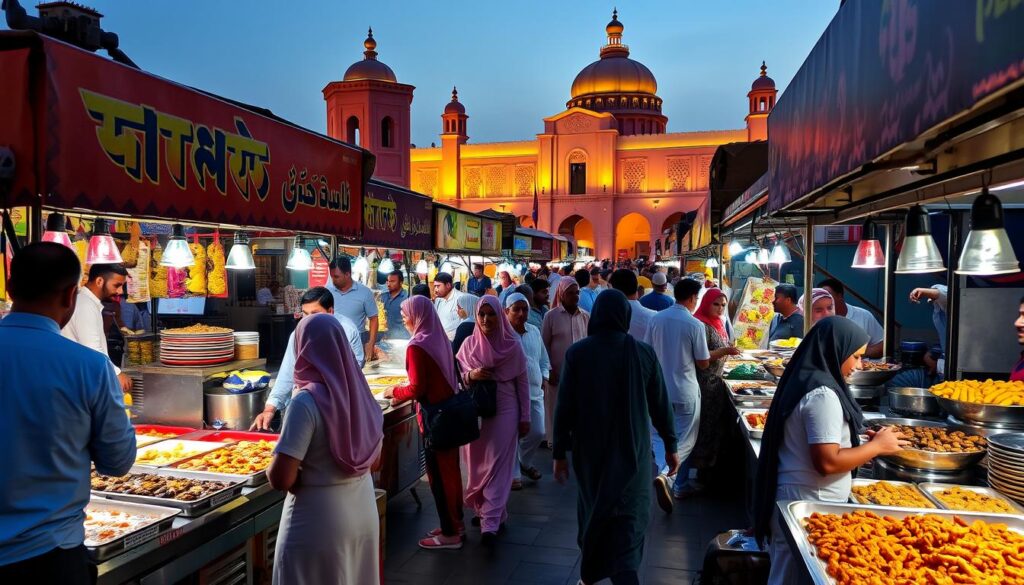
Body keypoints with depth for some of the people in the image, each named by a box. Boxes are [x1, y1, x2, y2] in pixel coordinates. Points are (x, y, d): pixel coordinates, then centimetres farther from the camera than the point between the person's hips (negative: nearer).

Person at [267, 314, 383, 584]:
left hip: (318, 524, -6)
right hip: (364, 514, 6)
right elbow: (375, 459, 10)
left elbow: (280, 479, -20)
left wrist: (271, 468, -1)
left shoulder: (307, 402, -20)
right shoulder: (359, 393, -2)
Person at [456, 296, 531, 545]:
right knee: (478, 465, 9)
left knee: (497, 466, -3)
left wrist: (525, 417, 0)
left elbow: (523, 382, 0)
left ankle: (490, 523, -2)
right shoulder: (469, 344, 1)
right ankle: (485, 510, 28)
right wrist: (471, 375, -17)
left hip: (505, 411, -2)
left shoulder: (512, 345, -4)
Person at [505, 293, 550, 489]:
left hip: (535, 391, 6)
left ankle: (525, 462, 36)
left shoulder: (535, 331, 10)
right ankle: (513, 474, 17)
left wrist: (544, 377, 8)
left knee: (537, 433, 11)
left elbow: (544, 359, 20)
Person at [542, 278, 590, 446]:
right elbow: (544, 345, 0)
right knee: (557, 408, 7)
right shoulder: (551, 316, -3)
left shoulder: (586, 317, 4)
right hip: (558, 372, -2)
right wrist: (548, 370, -3)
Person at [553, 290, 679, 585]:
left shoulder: (577, 352, -9)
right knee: (629, 520, 6)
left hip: (590, 450, 1)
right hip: (632, 450, -1)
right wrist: (671, 445, 11)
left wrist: (559, 453, 1)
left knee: (593, 510, 20)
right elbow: (661, 405, -1)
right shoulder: (644, 352, -7)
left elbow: (565, 407, -8)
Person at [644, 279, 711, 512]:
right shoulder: (695, 325, -15)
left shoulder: (657, 319, -3)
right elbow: (703, 363, -9)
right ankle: (666, 476, -16)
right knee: (685, 440, 5)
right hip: (685, 391, -4)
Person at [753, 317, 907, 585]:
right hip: (810, 505, -9)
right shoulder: (822, 394, -20)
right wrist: (876, 446, -11)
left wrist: (860, 442, 10)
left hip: (794, 498, 9)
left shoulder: (806, 380, 9)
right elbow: (827, 462, -23)